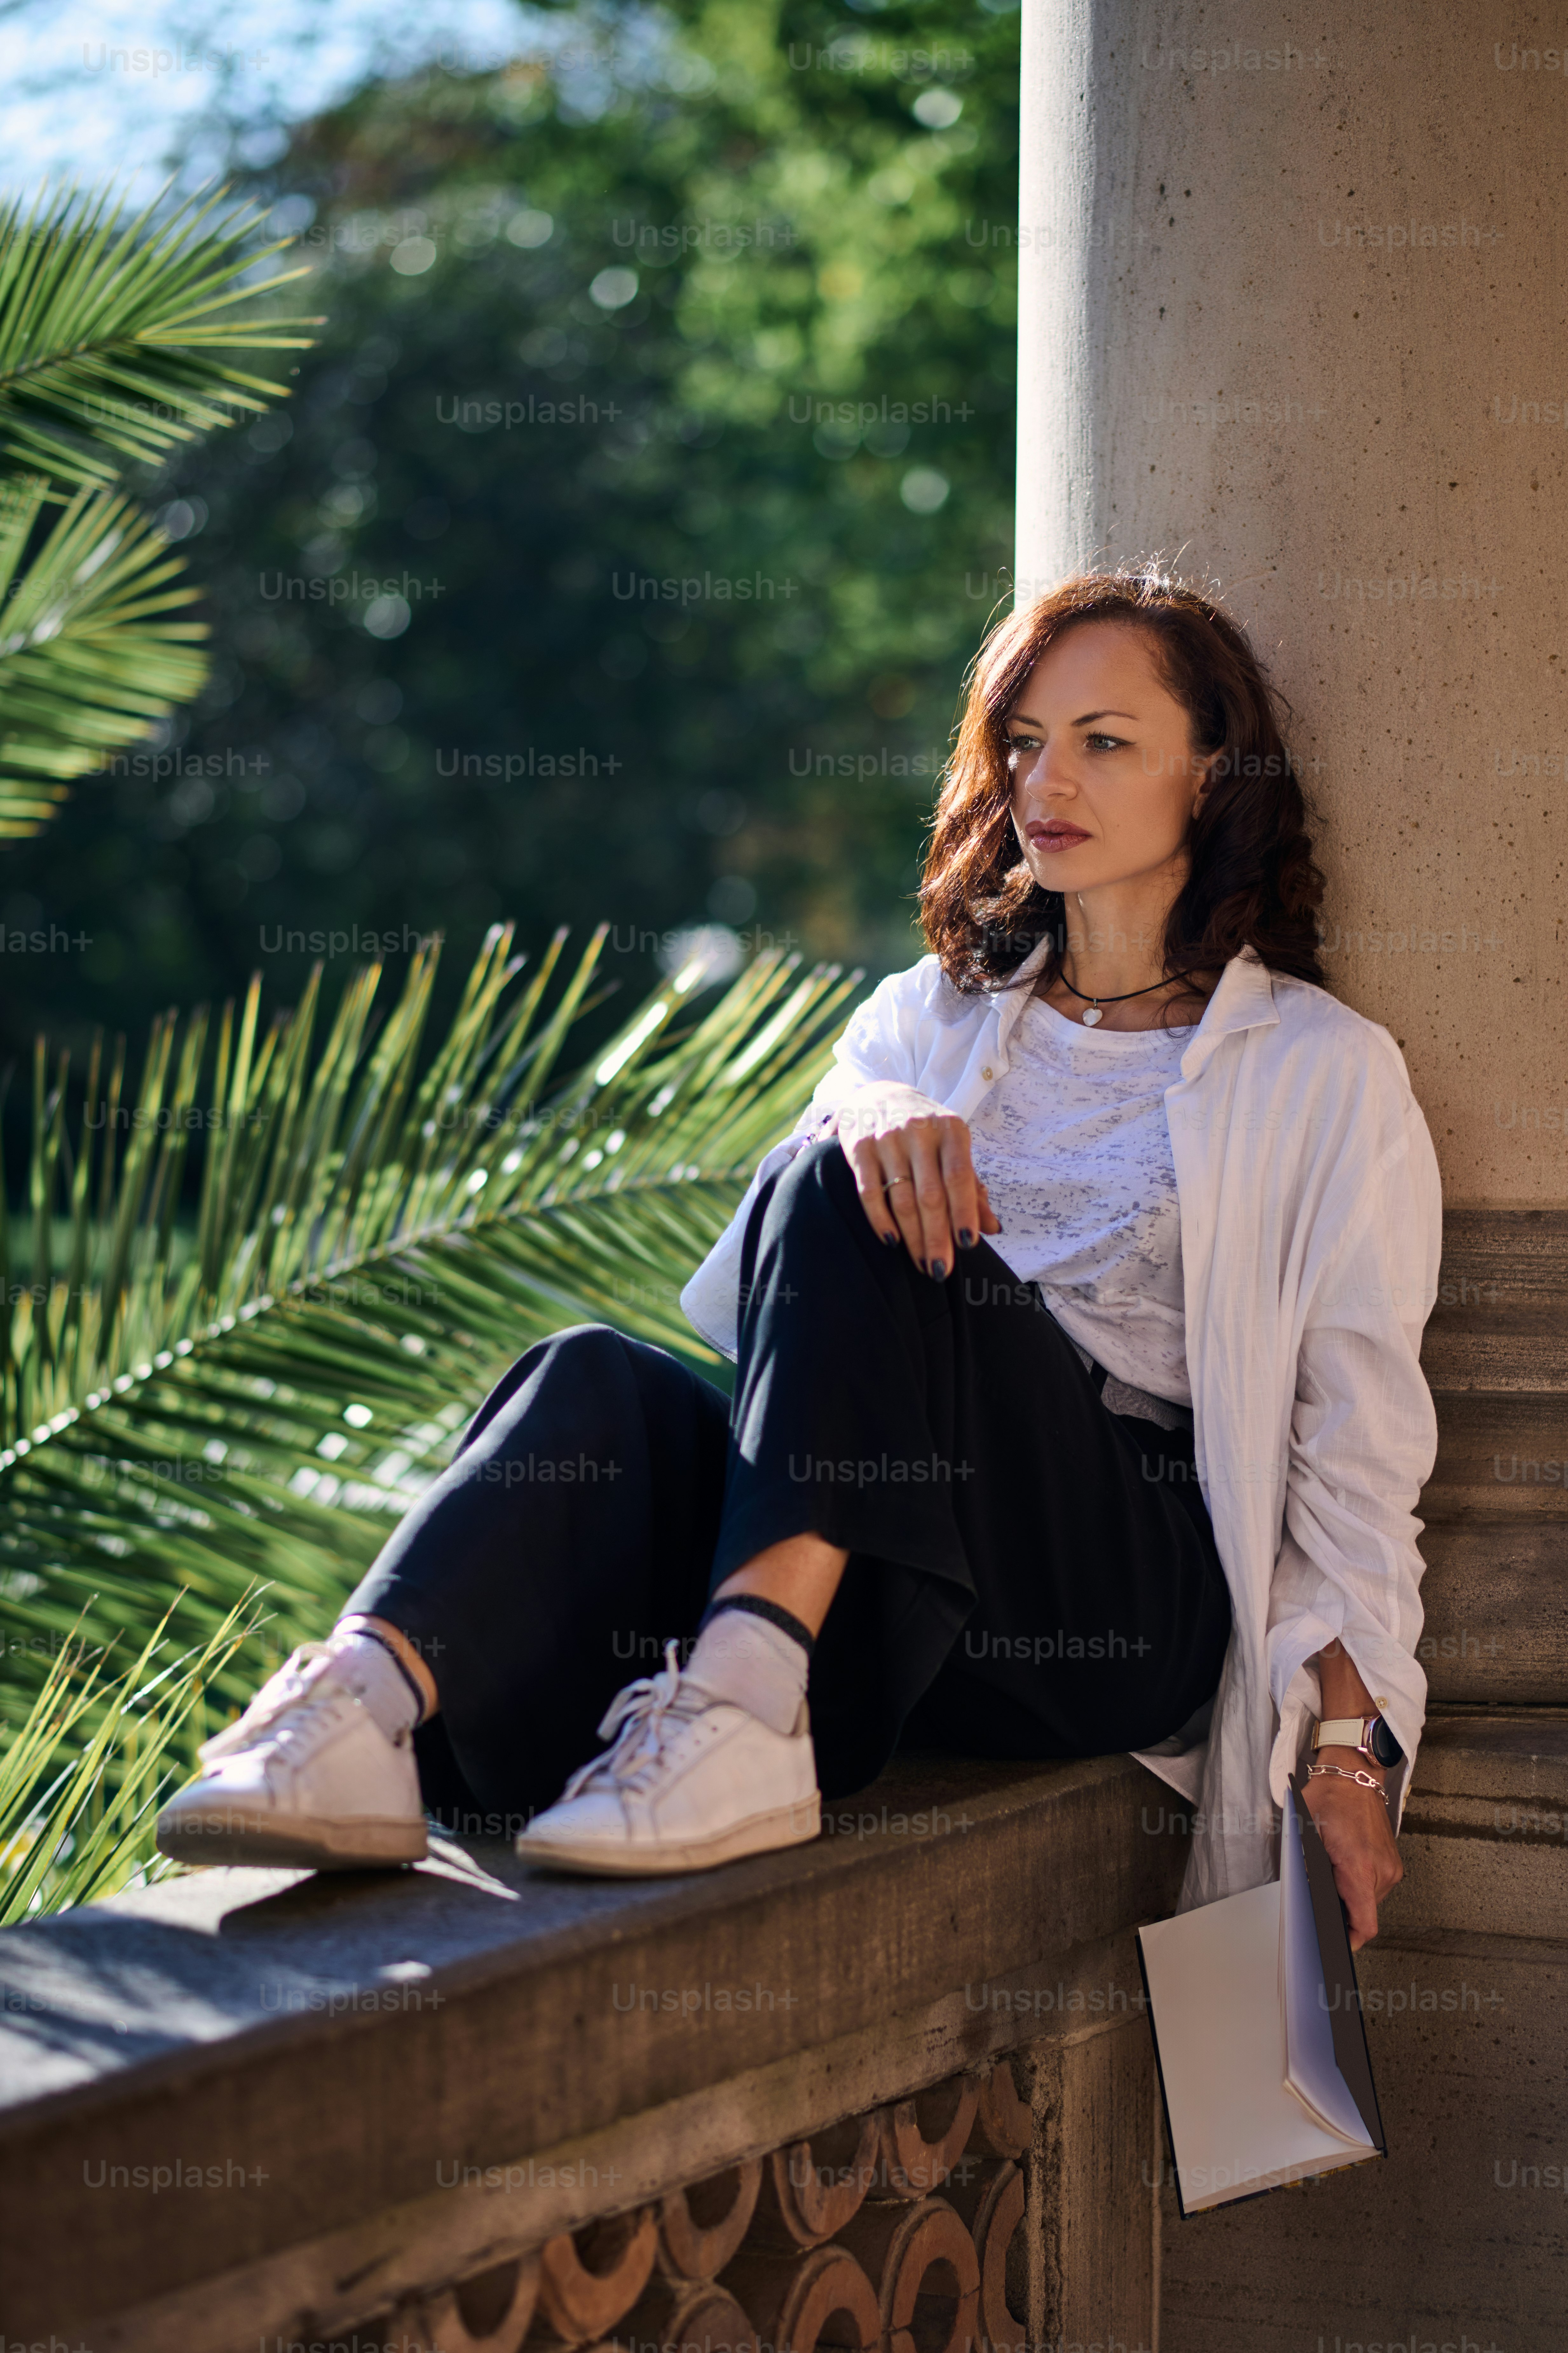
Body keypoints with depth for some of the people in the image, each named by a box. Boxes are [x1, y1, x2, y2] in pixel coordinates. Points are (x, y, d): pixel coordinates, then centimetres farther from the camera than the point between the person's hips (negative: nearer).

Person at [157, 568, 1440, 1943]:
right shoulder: (930, 1016, 25)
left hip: (1134, 1594, -3)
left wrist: (1347, 1740, -5)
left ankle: (746, 1702, -43)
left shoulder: (1322, 1072, 12)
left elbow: (1359, 1433, 5)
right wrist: (874, 1118, -22)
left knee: (838, 1200, -26)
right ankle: (368, 1708, -51)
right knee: (600, 1384, -27)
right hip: (887, 1613, 4)